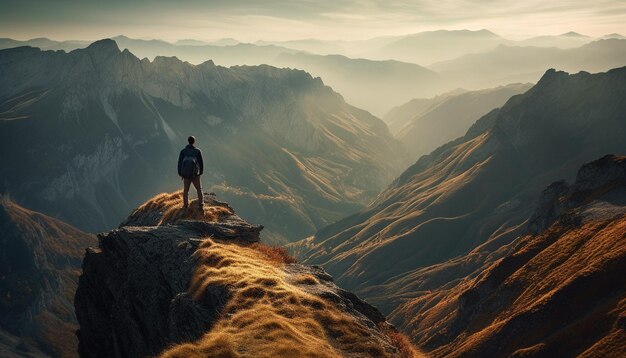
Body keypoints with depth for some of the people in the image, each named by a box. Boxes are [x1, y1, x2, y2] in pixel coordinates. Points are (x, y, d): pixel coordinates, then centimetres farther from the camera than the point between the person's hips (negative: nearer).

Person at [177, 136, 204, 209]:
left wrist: (180, 173, 10)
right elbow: (201, 163, 0)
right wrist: (201, 172, 15)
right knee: (199, 189, 16)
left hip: (186, 174, 1)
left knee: (186, 190, 15)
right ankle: (201, 204, 15)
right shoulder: (198, 151, -3)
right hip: (195, 174, -1)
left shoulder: (183, 151, 0)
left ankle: (185, 205, 14)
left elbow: (180, 163, 0)